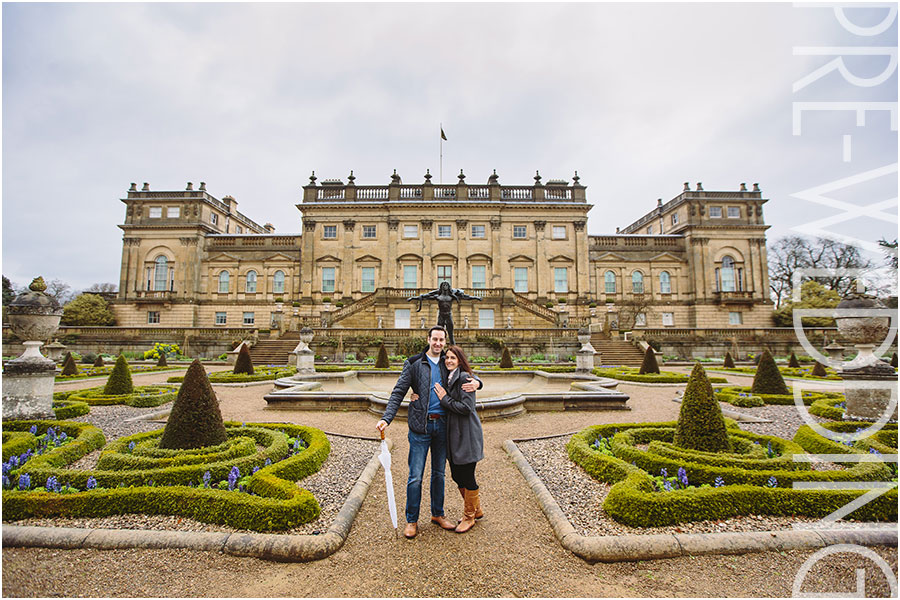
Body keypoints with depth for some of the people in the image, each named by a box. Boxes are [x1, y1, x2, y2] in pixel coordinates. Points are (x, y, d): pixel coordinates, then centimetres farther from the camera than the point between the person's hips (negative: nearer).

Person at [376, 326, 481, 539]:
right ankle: (411, 520, 19)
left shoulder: (447, 364, 8)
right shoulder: (414, 364, -2)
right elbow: (398, 393, -5)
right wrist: (386, 418, -17)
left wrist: (476, 383, -9)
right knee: (415, 476, 2)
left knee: (439, 473, 15)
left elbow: (468, 376, 17)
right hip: (420, 426, -3)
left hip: (442, 425, 4)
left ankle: (438, 514, 33)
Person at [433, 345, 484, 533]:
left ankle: (469, 516, 27)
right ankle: (476, 510, 38)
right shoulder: (449, 378, 11)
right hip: (454, 434, 9)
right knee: (457, 475, 17)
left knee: (467, 477, 6)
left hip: (466, 434, -9)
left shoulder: (464, 377, -16)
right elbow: (449, 405, 11)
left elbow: (466, 407, -21)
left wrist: (445, 399, -13)